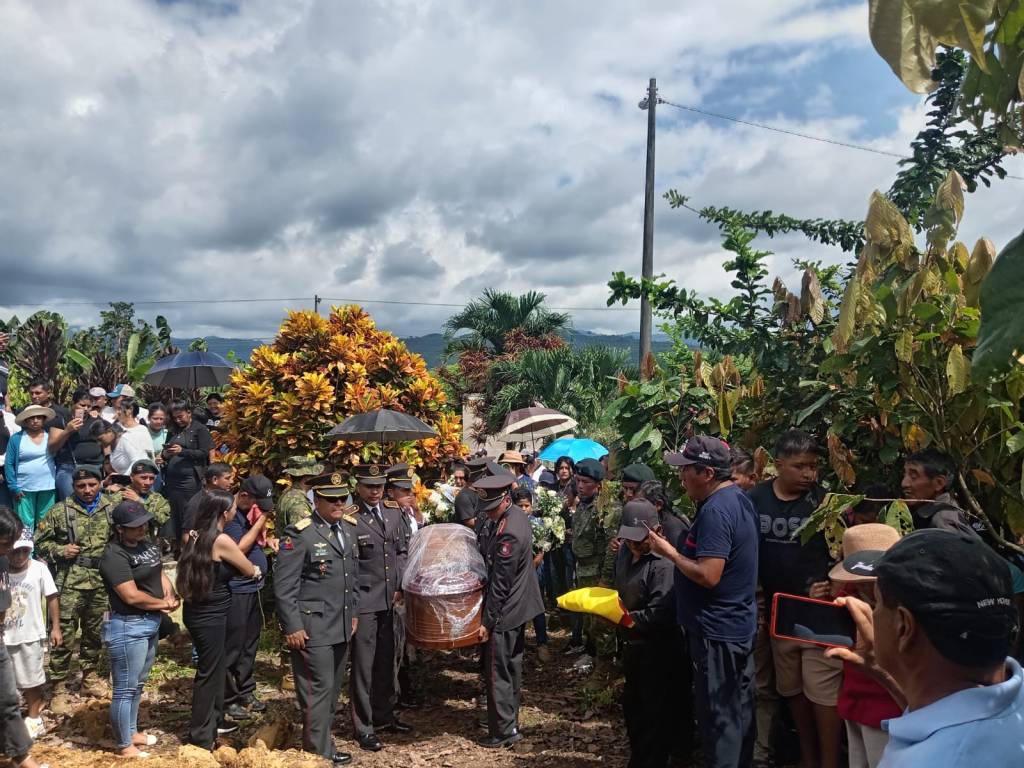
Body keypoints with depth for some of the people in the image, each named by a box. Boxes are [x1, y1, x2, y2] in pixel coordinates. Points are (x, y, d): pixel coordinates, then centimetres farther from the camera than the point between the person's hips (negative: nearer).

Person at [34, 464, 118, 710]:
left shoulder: (111, 509, 3)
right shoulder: (60, 511, -4)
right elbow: (41, 541, 3)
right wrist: (60, 551, -13)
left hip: (102, 583, 3)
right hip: (69, 583, -3)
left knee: (95, 633, 17)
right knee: (64, 636, -1)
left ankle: (91, 675, 35)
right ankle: (59, 689, 10)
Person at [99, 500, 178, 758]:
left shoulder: (148, 544, 7)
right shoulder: (114, 555, -20)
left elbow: (161, 574, 13)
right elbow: (132, 596, -23)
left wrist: (170, 597, -7)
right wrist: (163, 603, -10)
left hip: (151, 623, 9)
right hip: (128, 627, -9)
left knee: (138, 683, 21)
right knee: (125, 688, 3)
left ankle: (132, 731, 36)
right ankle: (125, 745, 15)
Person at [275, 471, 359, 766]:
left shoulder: (349, 527, 7)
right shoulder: (299, 534, -14)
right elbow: (283, 585, -14)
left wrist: (354, 612, 15)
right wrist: (292, 627, -15)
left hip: (341, 626, 7)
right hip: (312, 627, -7)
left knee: (333, 689, 17)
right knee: (318, 689, 0)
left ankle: (321, 742, 32)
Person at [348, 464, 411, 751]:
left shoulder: (394, 512, 5)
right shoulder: (348, 518, -14)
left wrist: (400, 586, 4)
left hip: (389, 600, 6)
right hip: (362, 602, -6)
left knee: (386, 662, 19)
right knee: (362, 666, 4)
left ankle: (384, 715, 36)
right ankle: (363, 728, 18)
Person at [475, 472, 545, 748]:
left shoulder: (508, 531, -27)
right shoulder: (516, 515, 3)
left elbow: (500, 583, -23)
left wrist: (487, 620, -18)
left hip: (505, 611, -10)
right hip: (519, 606, 10)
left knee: (498, 672, 3)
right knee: (512, 666, 21)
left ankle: (505, 731, 14)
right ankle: (511, 720, 34)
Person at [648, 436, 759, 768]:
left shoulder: (715, 510, -25)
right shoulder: (737, 497, 8)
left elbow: (708, 575, -29)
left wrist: (669, 552, -17)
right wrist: (681, 549, 8)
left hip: (717, 631, -10)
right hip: (738, 624, 10)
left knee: (719, 717, 2)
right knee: (739, 710, 20)